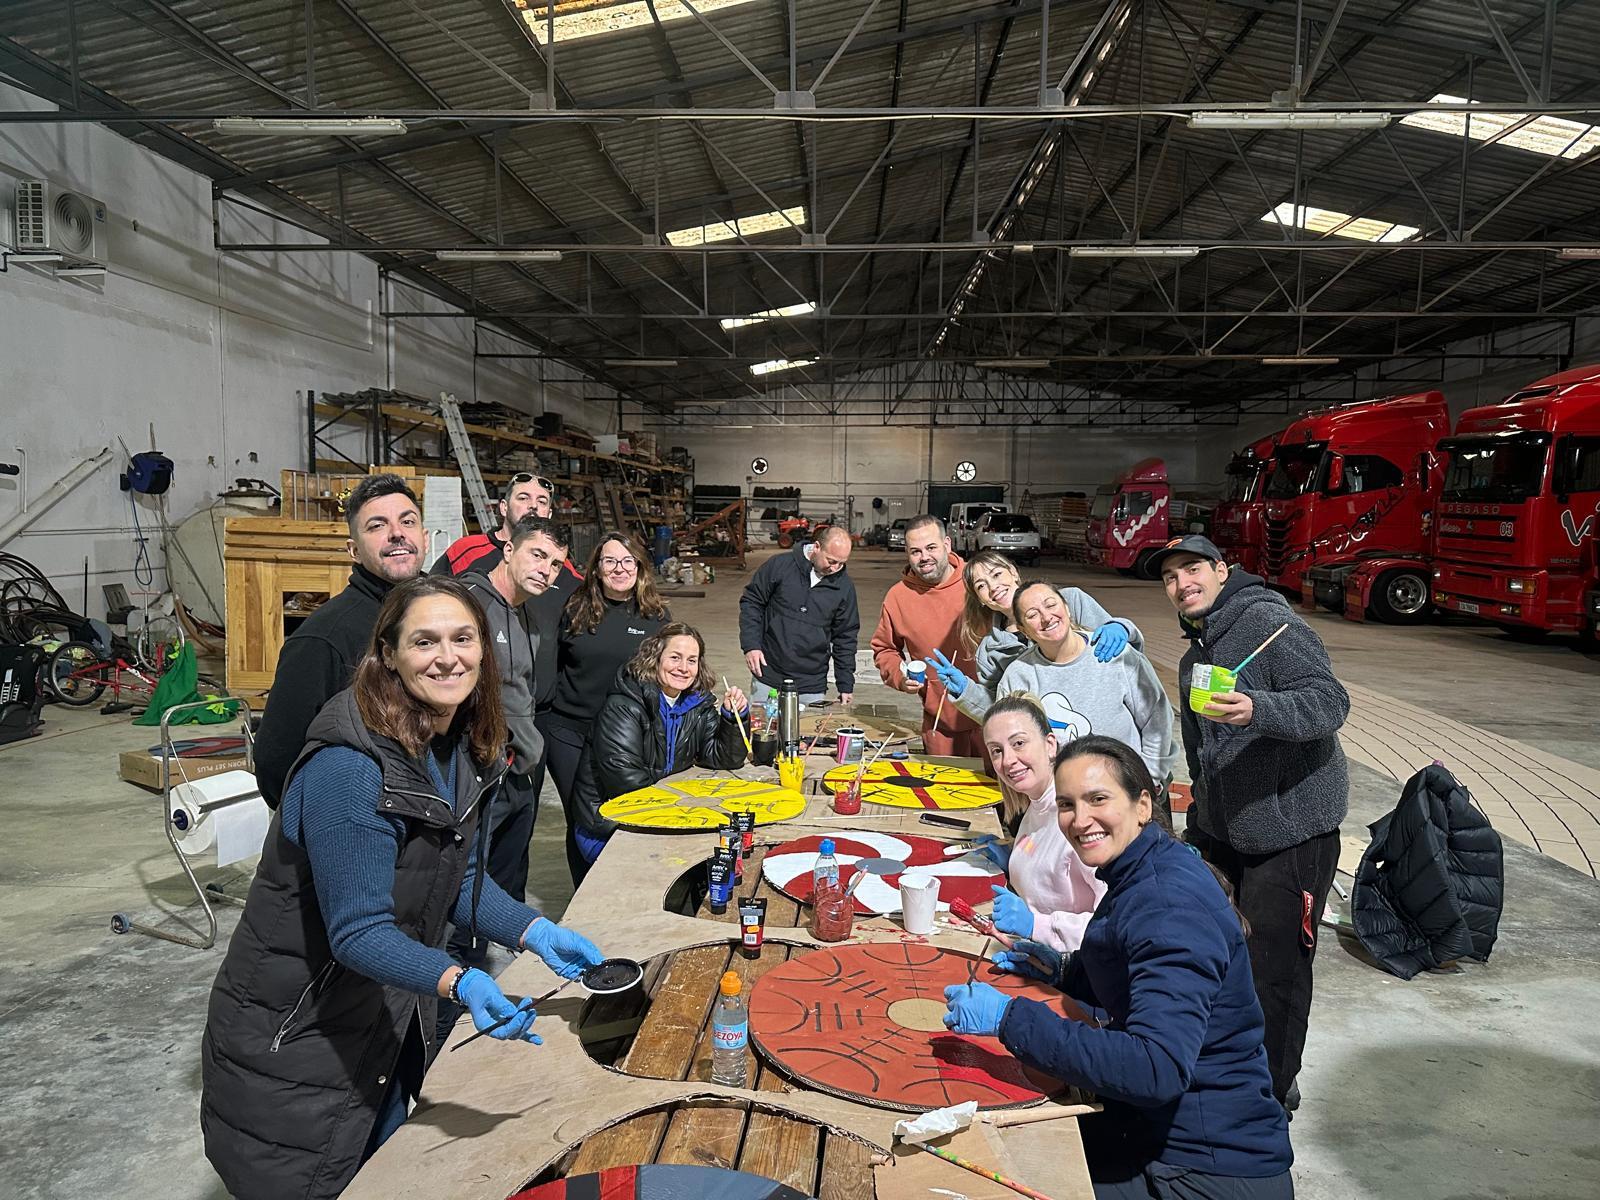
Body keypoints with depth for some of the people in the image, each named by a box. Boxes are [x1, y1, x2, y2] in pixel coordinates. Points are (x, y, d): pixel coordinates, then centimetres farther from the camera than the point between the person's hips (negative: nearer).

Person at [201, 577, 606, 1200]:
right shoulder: (347, 766, -30)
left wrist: (536, 933, -10)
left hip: (388, 1023, 8)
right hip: (292, 1039, -8)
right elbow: (358, 932, -30)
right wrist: (458, 982, -44)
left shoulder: (463, 748, -4)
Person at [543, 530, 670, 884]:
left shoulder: (657, 615, 0)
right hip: (569, 732, 1)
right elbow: (555, 665, 9)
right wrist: (550, 710, 4)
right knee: (581, 822, 8)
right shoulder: (577, 609, 1)